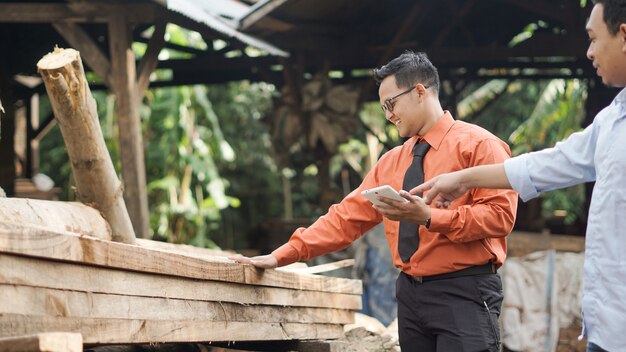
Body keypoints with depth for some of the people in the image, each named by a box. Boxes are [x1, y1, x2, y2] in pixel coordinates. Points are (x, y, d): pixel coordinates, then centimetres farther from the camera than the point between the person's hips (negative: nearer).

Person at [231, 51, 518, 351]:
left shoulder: (477, 144, -4)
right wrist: (281, 256, 6)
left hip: (464, 293, -6)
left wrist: (428, 217, -21)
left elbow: (500, 214, -13)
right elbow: (346, 217, 13)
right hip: (410, 293, 6)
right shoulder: (390, 162, 16)